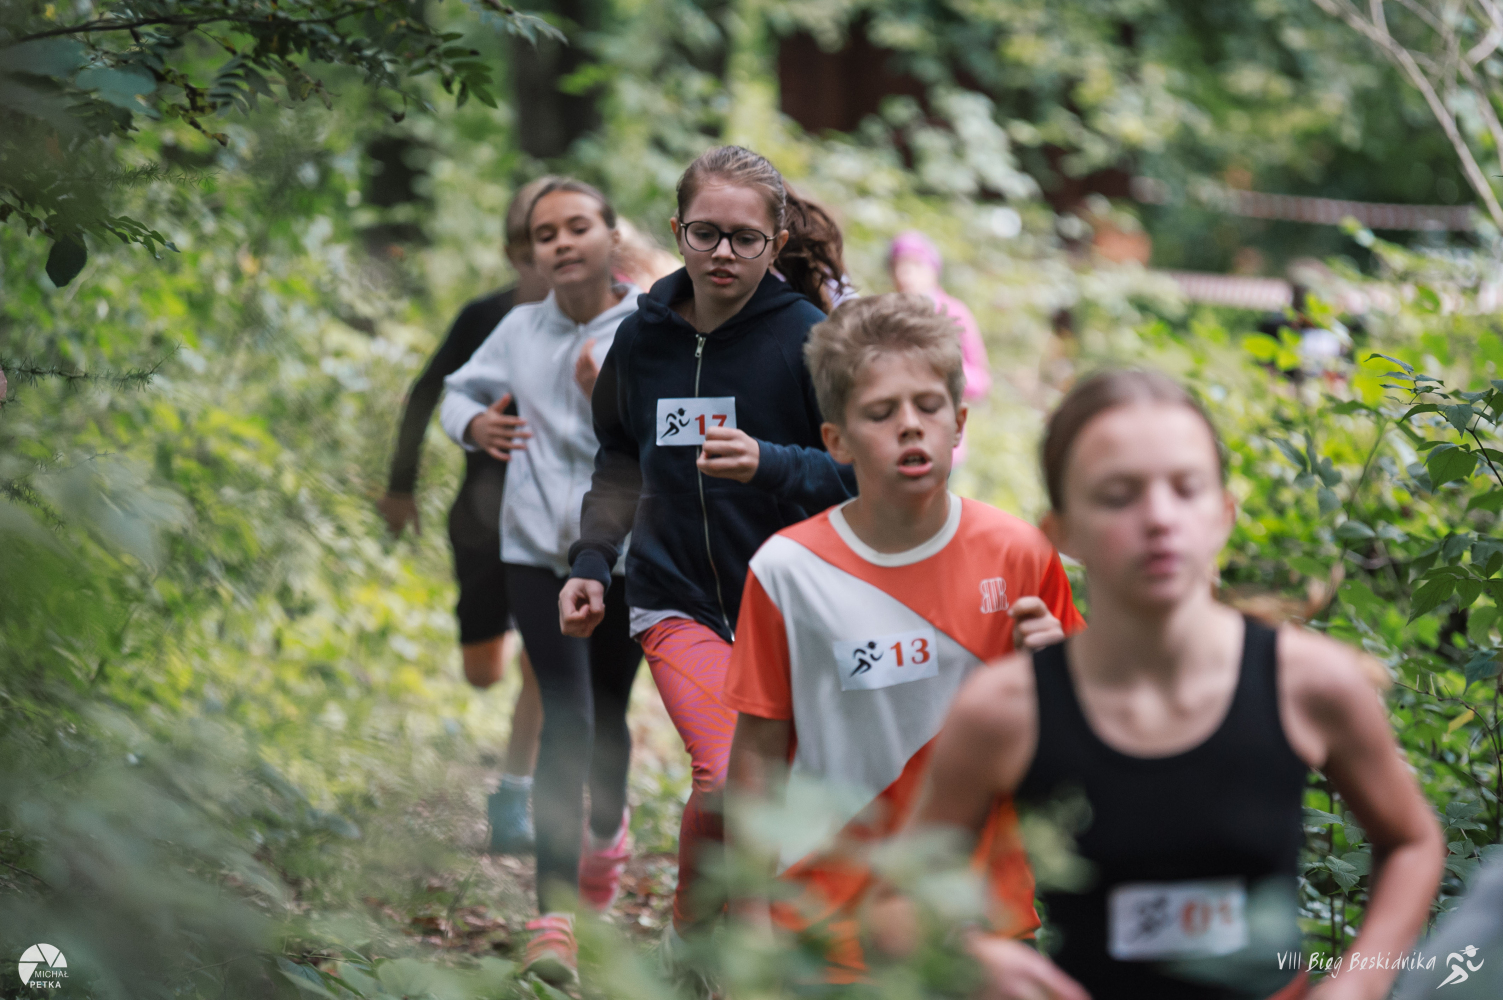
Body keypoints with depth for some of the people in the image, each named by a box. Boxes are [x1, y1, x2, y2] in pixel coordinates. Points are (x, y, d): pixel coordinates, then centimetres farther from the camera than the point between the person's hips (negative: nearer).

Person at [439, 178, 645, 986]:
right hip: (537, 548, 1)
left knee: (607, 715, 12)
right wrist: (476, 425, -3)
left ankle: (606, 826, 47)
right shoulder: (520, 331, 3)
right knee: (565, 717, -13)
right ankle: (555, 912, -14)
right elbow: (461, 390, 19)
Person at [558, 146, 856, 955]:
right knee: (727, 776, -21)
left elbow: (864, 471, -12)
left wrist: (770, 466, -28)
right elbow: (618, 459, 21)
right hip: (678, 601, 1)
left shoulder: (808, 337, -9)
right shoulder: (642, 339, 4)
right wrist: (591, 561, 10)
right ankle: (690, 934, 3)